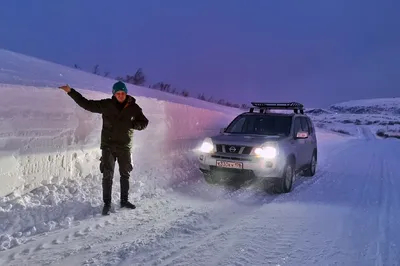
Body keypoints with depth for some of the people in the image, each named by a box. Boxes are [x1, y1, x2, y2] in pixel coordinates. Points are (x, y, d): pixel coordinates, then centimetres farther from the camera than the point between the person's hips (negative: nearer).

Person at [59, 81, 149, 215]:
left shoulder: (133, 108, -4)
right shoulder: (106, 105, -6)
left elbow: (144, 123, 2)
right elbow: (86, 104, -2)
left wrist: (132, 124, -18)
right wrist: (71, 91, -7)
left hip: (125, 146, 2)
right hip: (108, 145, -1)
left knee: (125, 174, 12)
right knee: (108, 175, -1)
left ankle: (124, 200, 27)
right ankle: (107, 203, 10)